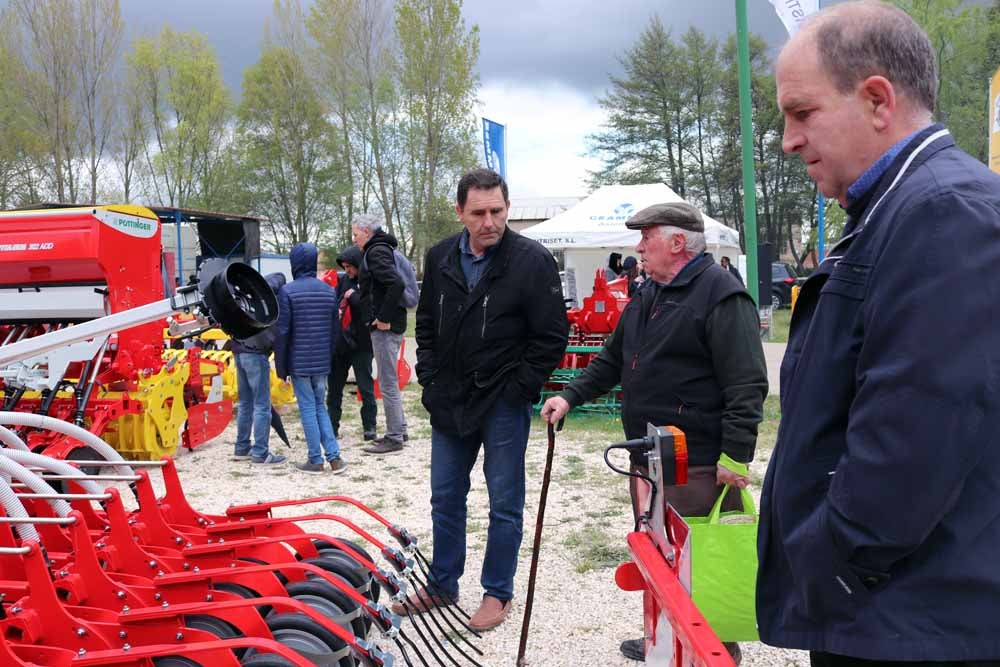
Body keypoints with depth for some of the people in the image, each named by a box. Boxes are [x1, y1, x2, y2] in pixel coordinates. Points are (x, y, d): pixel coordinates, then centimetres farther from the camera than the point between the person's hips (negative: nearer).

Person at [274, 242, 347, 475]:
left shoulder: (288, 291, -10)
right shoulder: (329, 291, 6)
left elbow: (282, 332, -9)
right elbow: (334, 329, 10)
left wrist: (281, 367, -3)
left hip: (299, 362, -4)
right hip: (322, 362, 5)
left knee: (308, 408, 3)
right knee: (320, 407, 15)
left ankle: (316, 460, 6)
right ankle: (334, 457, 7)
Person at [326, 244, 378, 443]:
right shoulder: (344, 281, 8)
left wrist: (354, 296, -20)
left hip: (360, 344, -7)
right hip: (340, 342, 7)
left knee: (365, 386, 3)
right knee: (334, 385, 11)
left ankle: (369, 426, 13)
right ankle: (332, 427, 21)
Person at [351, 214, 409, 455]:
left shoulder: (376, 252, -14)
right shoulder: (380, 250, 16)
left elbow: (396, 283, -28)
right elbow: (395, 284, 21)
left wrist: (384, 318, -23)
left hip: (384, 327, -10)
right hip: (390, 325, 10)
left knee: (388, 383, -4)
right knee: (390, 381, 18)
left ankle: (394, 438, 2)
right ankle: (399, 430, 27)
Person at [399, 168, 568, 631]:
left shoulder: (532, 260, -12)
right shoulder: (440, 258, 2)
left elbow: (552, 335, -10)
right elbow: (426, 324, 15)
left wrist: (520, 389, -11)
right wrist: (429, 379, 7)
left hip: (503, 404, -5)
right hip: (448, 401, 5)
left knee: (504, 504, 7)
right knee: (445, 498, 16)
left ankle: (498, 593, 22)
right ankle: (442, 585, 32)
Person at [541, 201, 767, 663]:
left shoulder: (721, 295, -15)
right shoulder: (647, 296, 15)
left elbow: (747, 386, -20)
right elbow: (613, 359, 22)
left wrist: (735, 456, -22)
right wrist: (570, 396, 11)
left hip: (698, 466, -9)